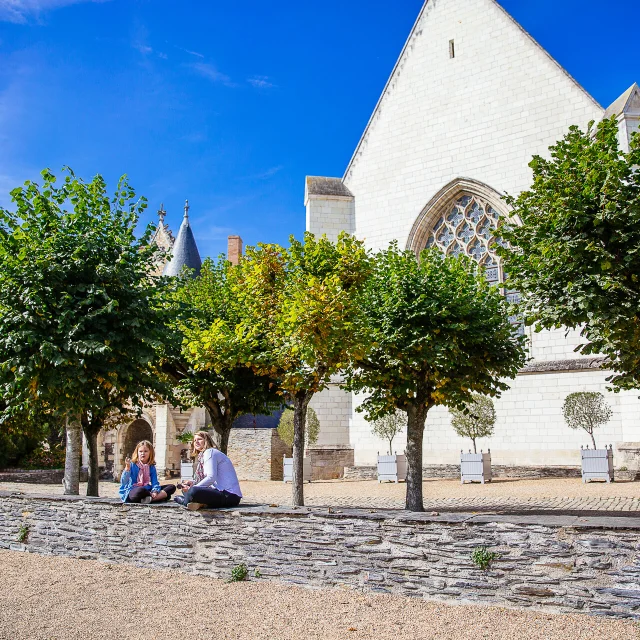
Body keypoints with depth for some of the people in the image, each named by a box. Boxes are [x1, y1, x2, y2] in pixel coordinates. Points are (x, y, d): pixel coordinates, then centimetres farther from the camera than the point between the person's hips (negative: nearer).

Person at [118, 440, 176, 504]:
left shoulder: (151, 467, 9)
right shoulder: (132, 465, -5)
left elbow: (155, 482, 0)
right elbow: (123, 482, -15)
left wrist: (155, 491, -22)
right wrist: (127, 468, -29)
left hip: (147, 490, 6)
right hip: (130, 493, -6)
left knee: (172, 487, -6)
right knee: (141, 490, -42)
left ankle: (150, 499, -27)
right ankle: (162, 496, -19)